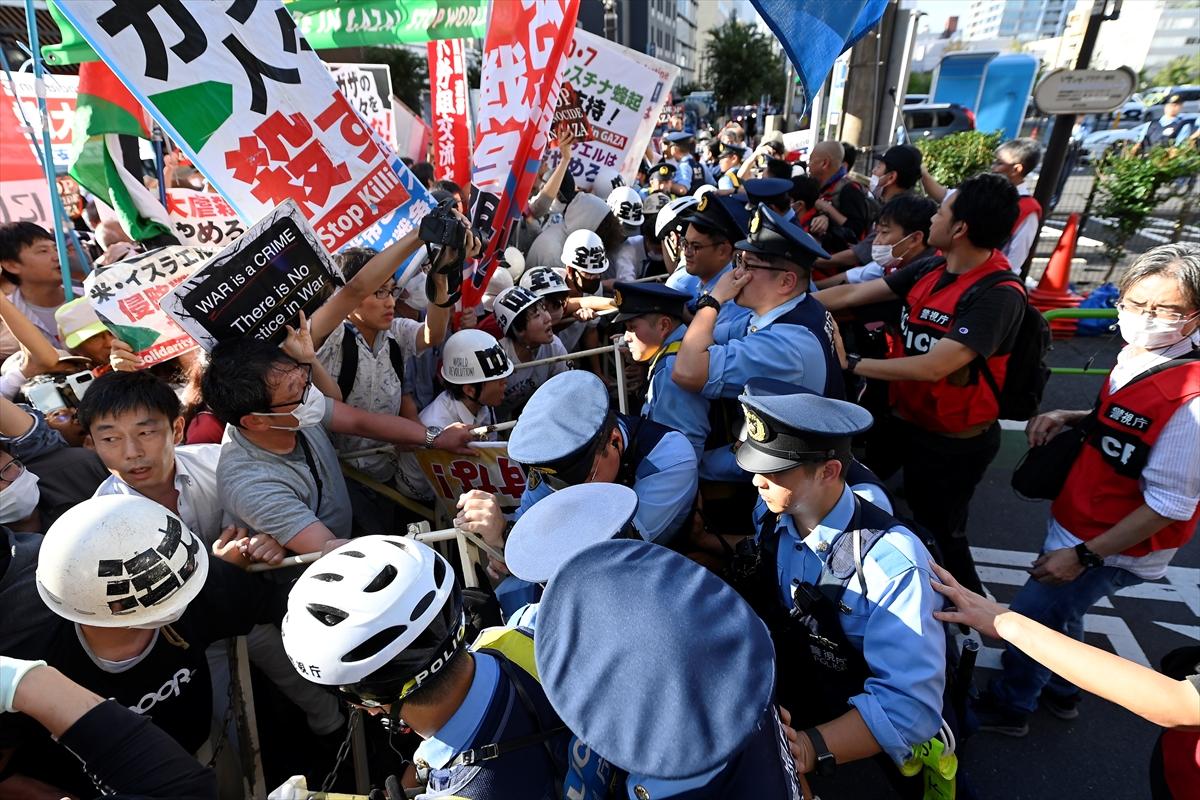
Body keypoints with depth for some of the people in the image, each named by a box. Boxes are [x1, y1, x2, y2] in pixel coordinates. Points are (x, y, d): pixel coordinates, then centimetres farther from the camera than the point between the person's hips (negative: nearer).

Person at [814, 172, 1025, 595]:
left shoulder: (999, 294, -27)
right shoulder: (929, 270, -4)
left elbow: (933, 366, -33)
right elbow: (852, 294, -3)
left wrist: (851, 363, -27)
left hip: (954, 440, -7)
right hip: (904, 416, 7)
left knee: (939, 530, 13)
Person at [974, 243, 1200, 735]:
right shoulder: (1133, 358, -6)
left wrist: (1084, 555, -21)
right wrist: (1069, 419, -6)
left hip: (1112, 550, -8)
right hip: (1077, 524, 8)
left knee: (1029, 617, 8)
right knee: (1057, 612, 27)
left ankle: (1009, 706, 36)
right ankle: (1061, 692, 54)